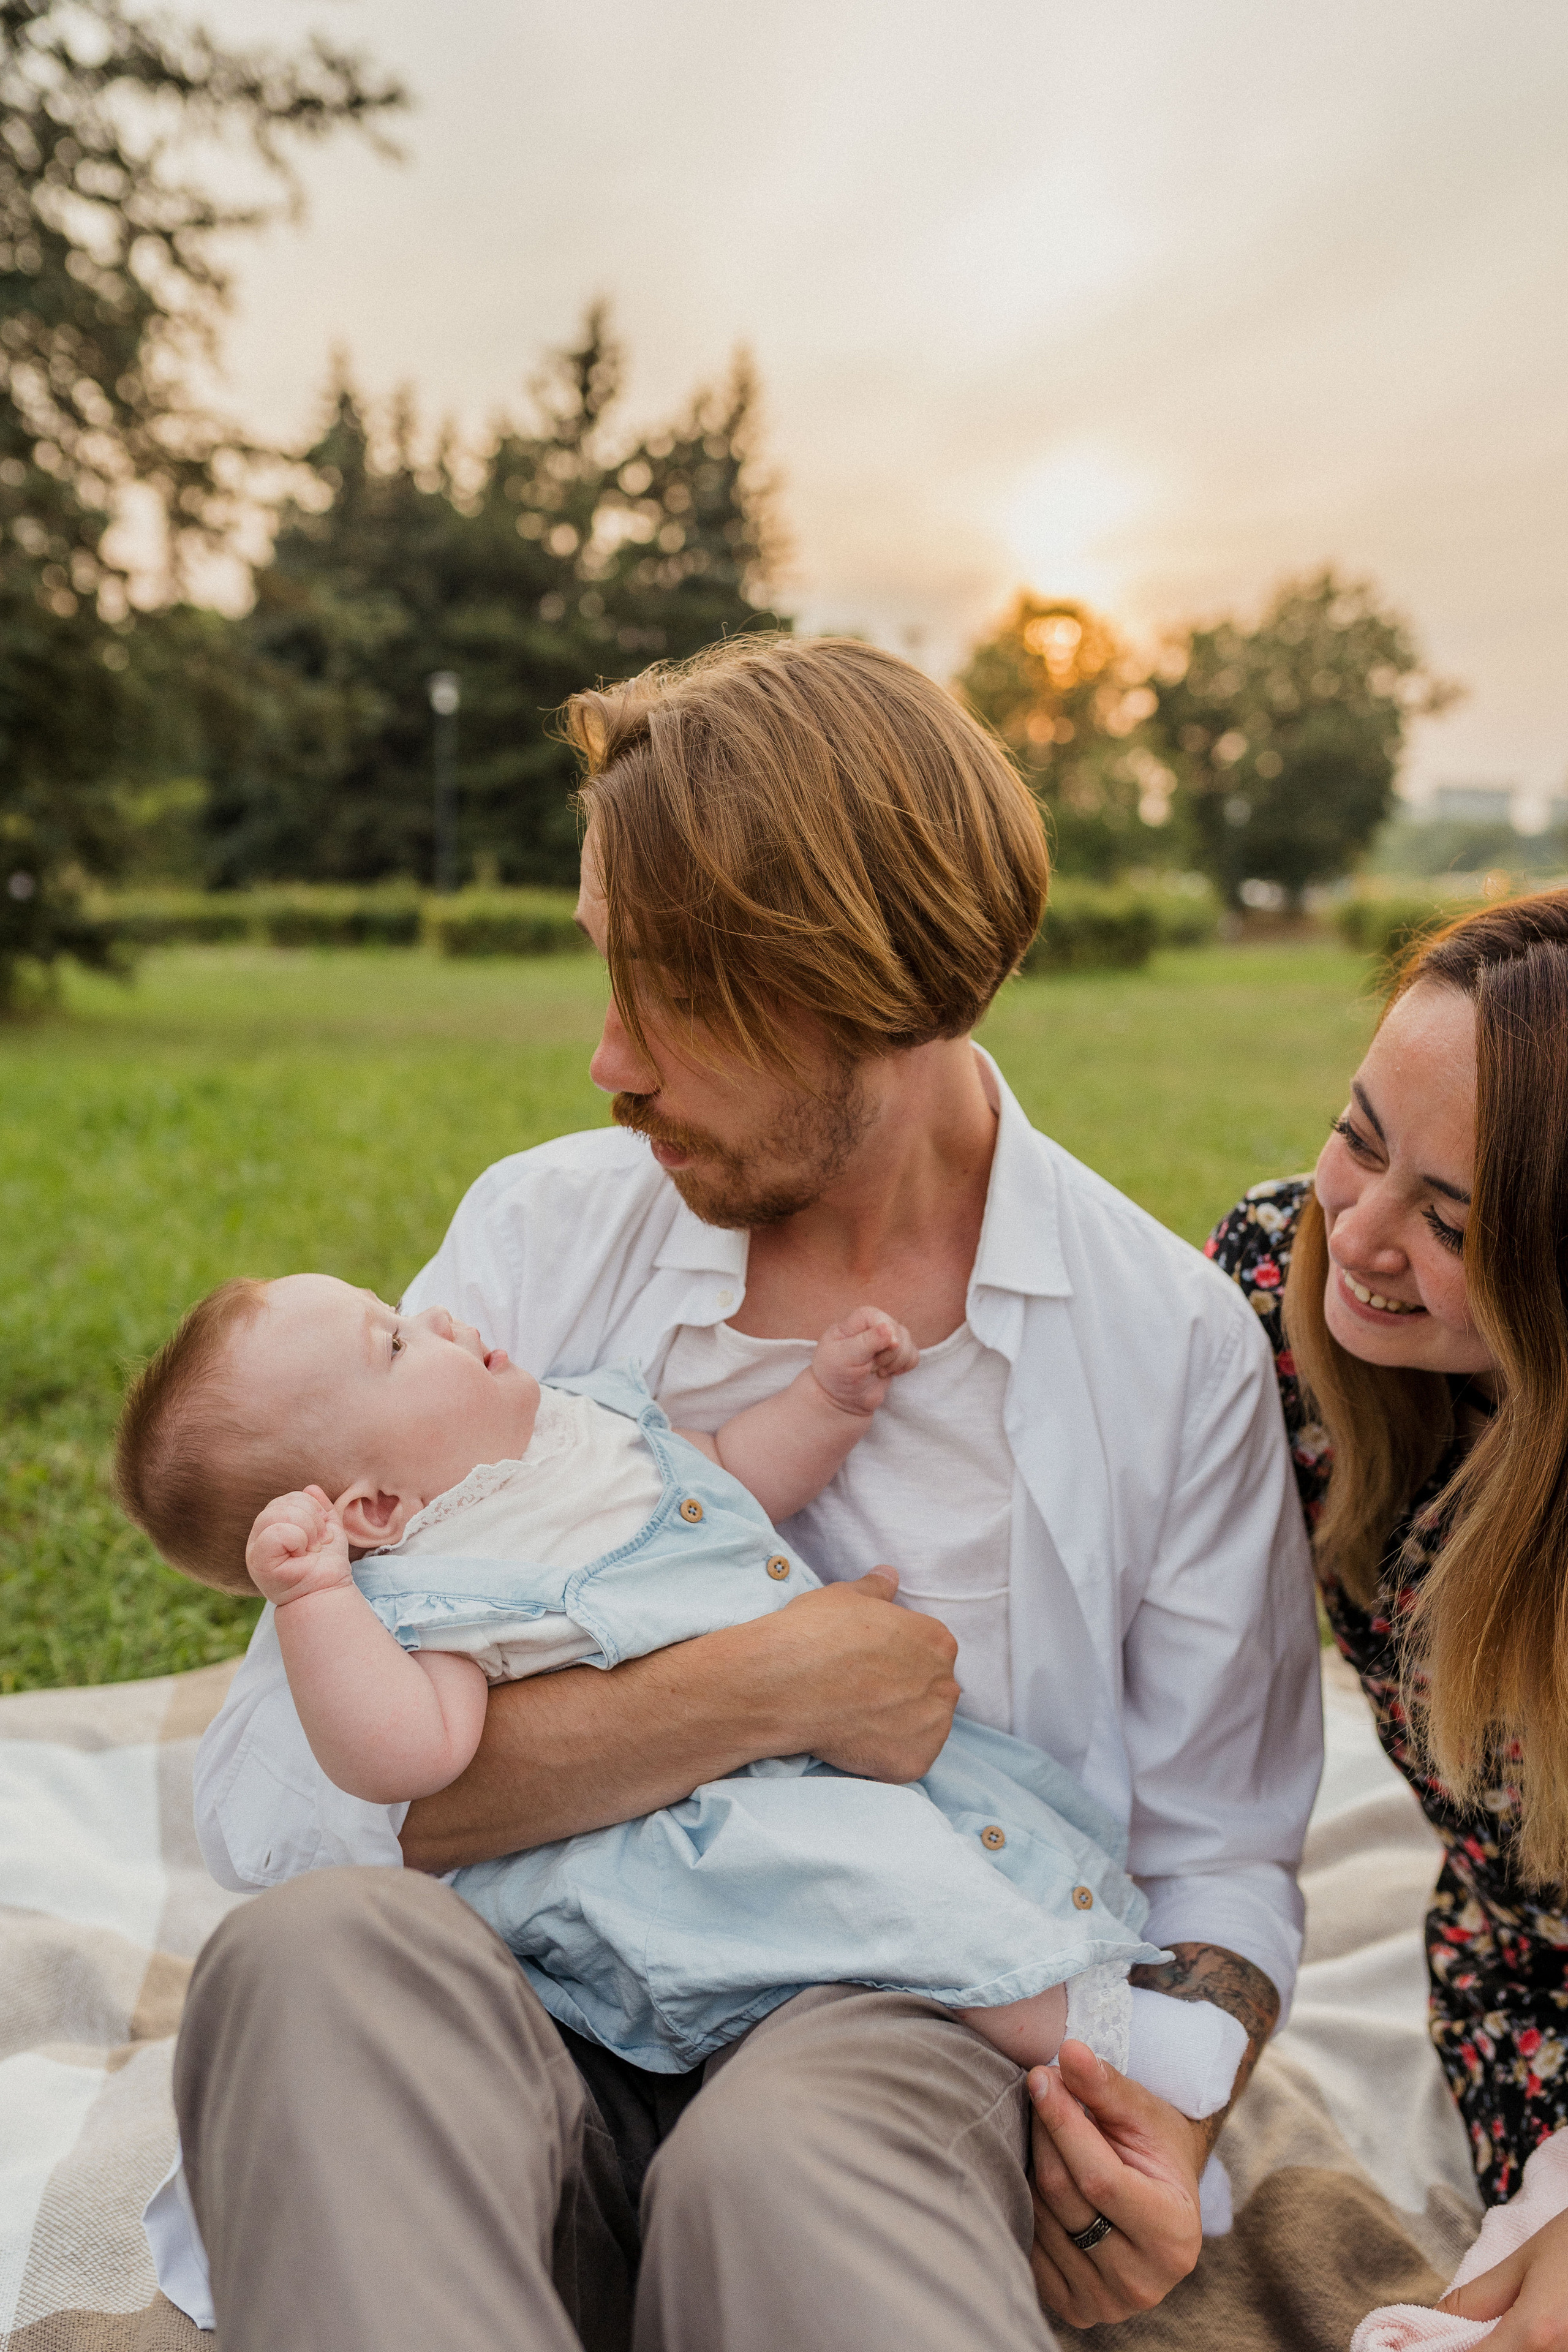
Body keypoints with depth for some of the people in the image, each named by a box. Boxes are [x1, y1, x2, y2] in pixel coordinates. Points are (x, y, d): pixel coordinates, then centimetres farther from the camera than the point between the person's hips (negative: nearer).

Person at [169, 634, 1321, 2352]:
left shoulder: (1173, 1340, -1)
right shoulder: (543, 1233, -1)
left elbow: (1218, 1852, 9)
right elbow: (268, 1794, -10)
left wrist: (1168, 2110, -13)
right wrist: (781, 1691, -17)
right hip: (544, 2034, 2)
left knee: (785, 2148, -36)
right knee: (315, 1952, -31)